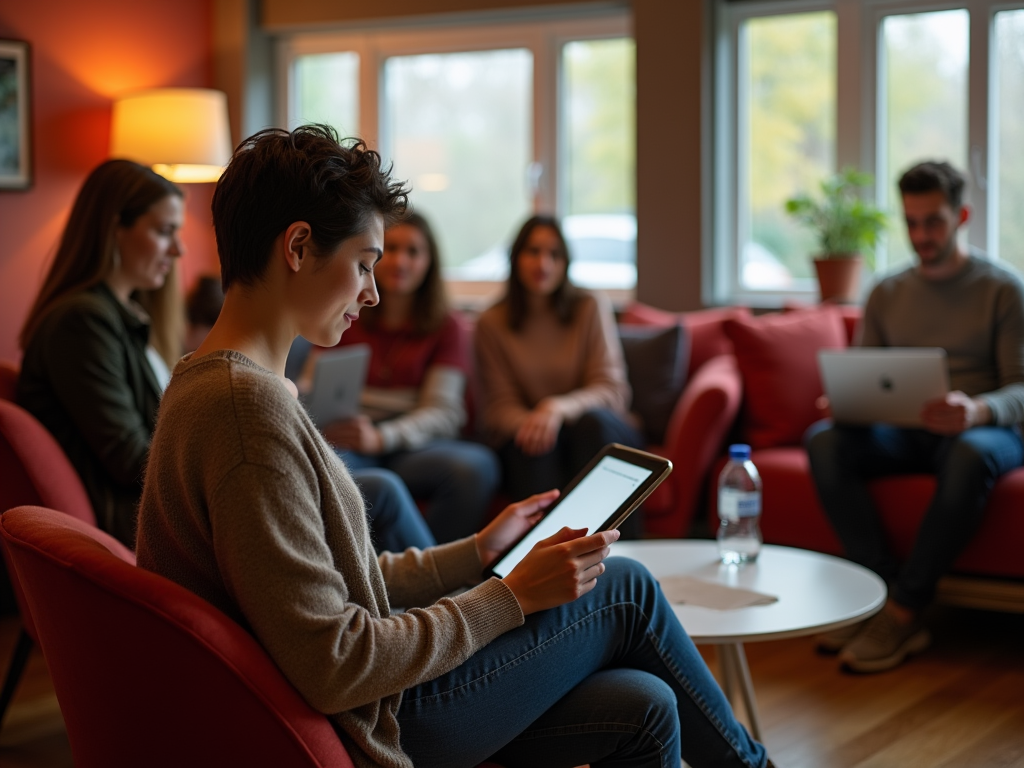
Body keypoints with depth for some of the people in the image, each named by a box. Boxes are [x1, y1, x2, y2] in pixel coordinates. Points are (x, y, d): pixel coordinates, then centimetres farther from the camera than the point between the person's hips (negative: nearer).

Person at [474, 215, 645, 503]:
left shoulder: (592, 308, 0)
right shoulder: (491, 324, 1)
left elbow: (613, 390, -8)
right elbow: (498, 408, -2)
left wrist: (560, 407, -30)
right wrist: (527, 423, -28)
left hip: (601, 435, 1)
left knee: (592, 420, -33)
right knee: (533, 438, -34)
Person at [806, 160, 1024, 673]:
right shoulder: (886, 295, 15)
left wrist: (977, 411, -31)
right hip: (903, 433, 4)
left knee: (969, 454, -41)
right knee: (824, 440, -27)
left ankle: (899, 613, -29)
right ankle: (890, 599, -29)